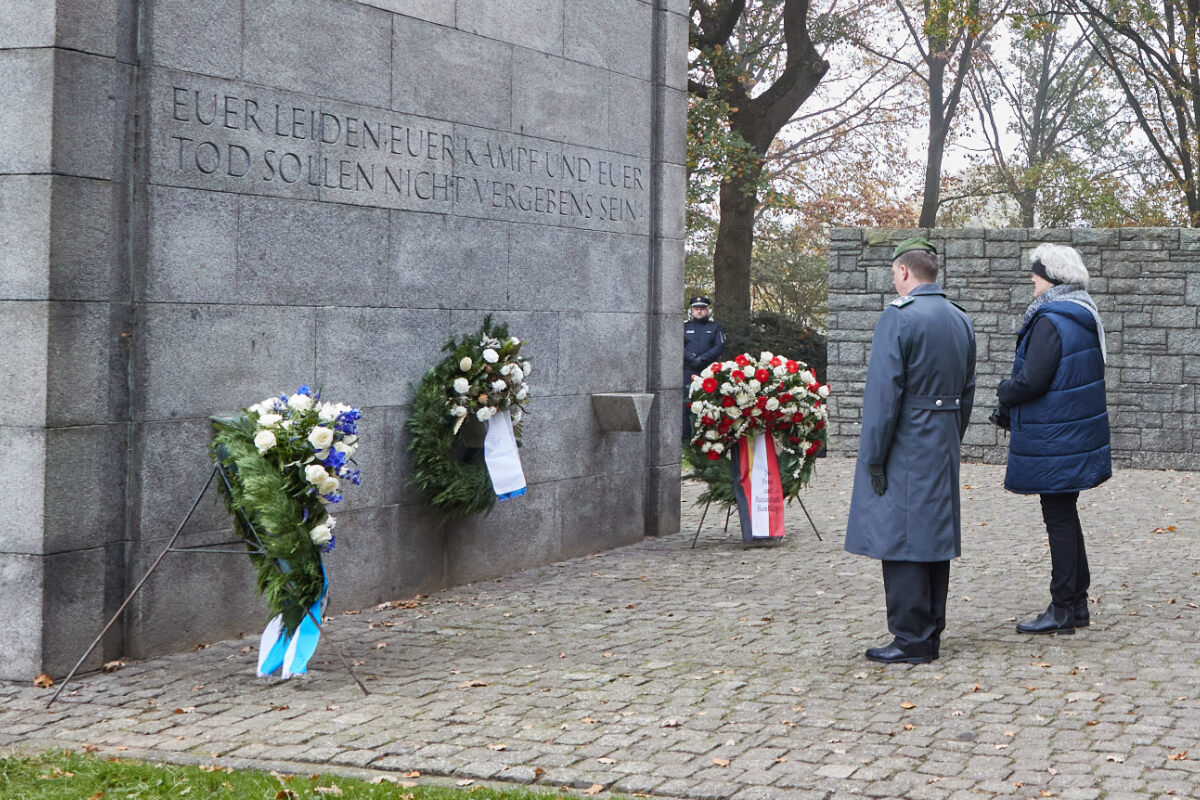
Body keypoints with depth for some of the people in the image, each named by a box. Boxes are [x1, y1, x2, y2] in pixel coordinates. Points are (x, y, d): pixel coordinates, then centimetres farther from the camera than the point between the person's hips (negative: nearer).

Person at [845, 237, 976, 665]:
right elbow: (967, 392, 16)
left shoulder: (898, 317, -14)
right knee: (935, 536, 13)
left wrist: (873, 458, -13)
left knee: (900, 539, -3)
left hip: (904, 450, -8)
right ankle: (931, 635, 20)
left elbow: (884, 393, -18)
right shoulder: (961, 320, 12)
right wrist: (951, 443, 20)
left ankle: (911, 641, -2)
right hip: (943, 448, 8)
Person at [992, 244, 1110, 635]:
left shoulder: (1050, 322, -19)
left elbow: (1031, 381, -24)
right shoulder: (1083, 319, 12)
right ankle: (1076, 603, 22)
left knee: (1058, 518, -4)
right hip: (1076, 437, 9)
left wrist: (1004, 393, -2)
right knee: (1065, 515, 16)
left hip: (1054, 441, -9)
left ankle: (1063, 610, 1)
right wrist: (1011, 411, 12)